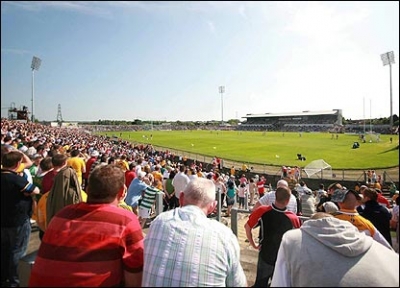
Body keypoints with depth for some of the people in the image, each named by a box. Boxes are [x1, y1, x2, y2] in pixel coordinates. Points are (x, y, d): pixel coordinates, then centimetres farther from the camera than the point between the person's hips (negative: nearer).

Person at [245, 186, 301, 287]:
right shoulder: (294, 218, -22)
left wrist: (254, 245, -2)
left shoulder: (262, 211, -23)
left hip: (265, 257, 1)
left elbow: (247, 227, -13)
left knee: (260, 283, 21)